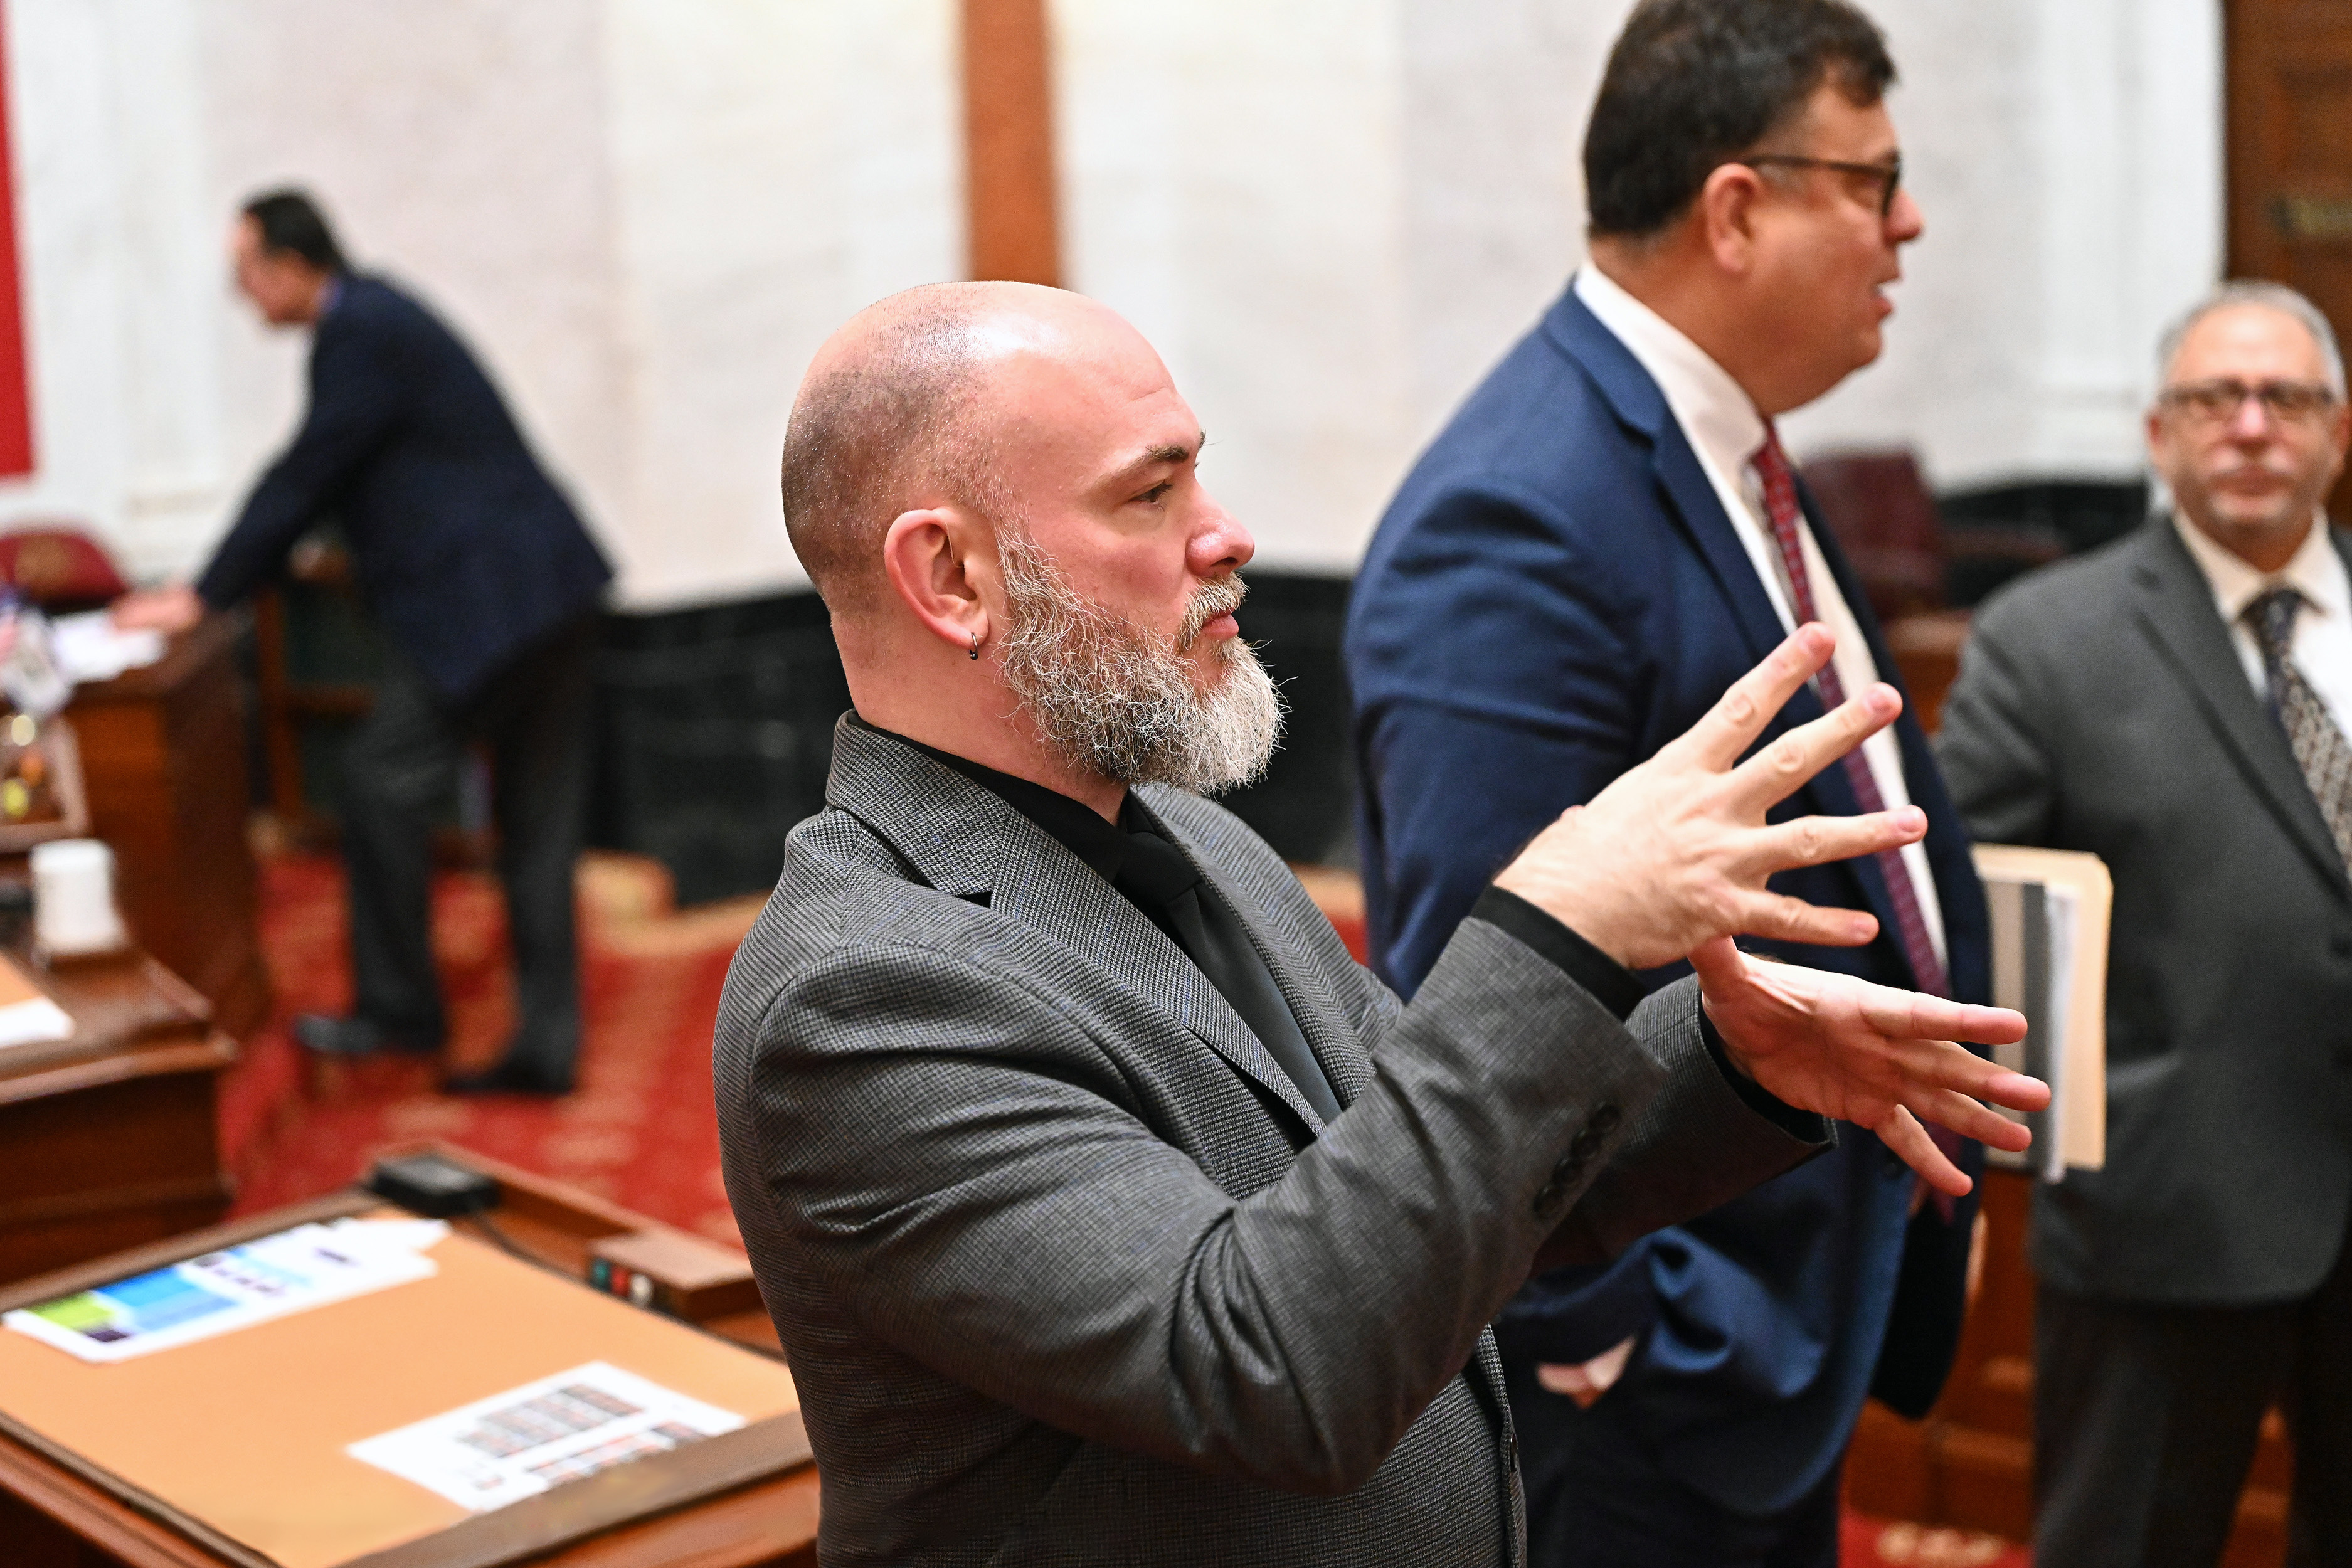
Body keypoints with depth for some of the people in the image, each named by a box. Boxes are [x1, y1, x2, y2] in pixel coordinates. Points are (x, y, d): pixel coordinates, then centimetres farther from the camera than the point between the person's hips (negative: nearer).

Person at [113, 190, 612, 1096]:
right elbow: (319, 482, 23)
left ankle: (399, 1009, 8)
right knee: (536, 824, 8)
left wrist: (203, 597, -5)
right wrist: (220, 584, 22)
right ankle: (545, 1047, 11)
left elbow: (303, 477, -13)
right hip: (547, 593, 10)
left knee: (383, 780, -2)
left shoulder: (363, 336, -12)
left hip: (480, 602, -10)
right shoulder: (371, 319, 18)